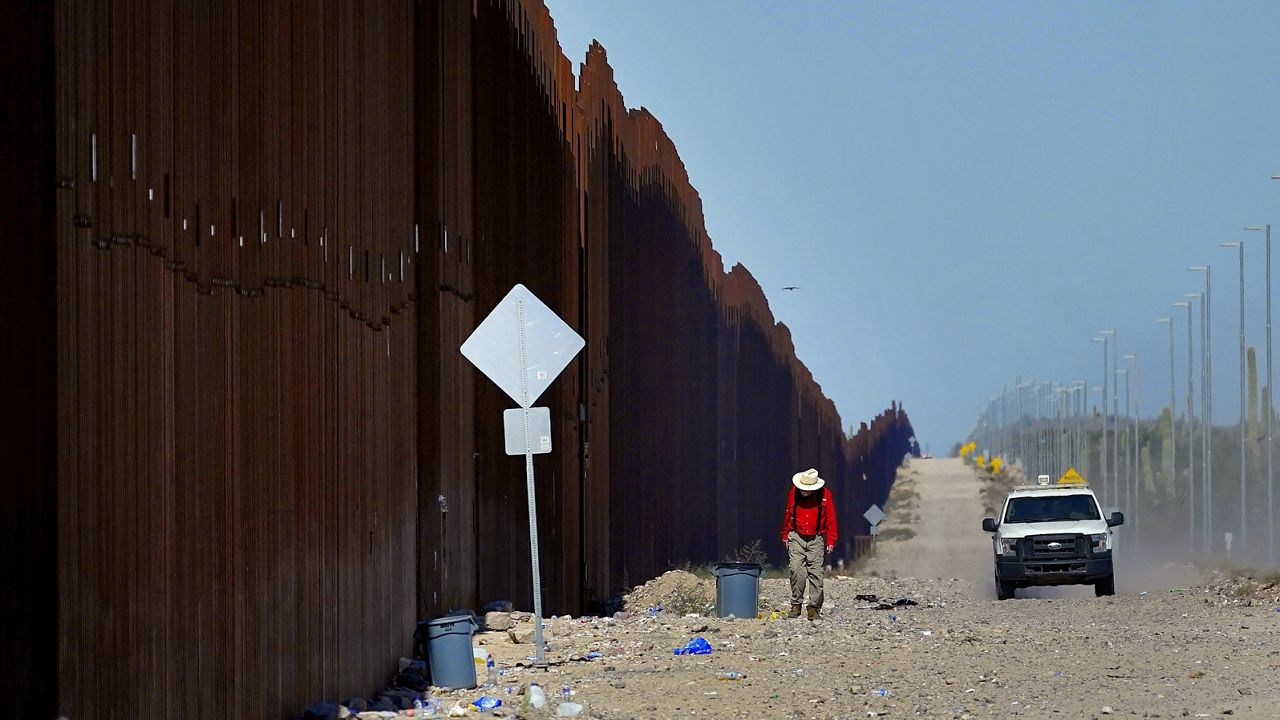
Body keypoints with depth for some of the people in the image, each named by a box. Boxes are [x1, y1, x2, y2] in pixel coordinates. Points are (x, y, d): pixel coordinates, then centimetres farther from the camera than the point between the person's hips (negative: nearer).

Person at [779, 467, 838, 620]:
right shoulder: (794, 492, 1)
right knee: (796, 570, -10)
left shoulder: (825, 495, -4)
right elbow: (788, 514, 12)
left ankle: (814, 608, 3)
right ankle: (796, 604, 1)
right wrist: (785, 535, 14)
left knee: (815, 573, -2)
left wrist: (830, 541, -4)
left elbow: (830, 519, 0)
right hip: (796, 538, 1)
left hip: (816, 539, -1)